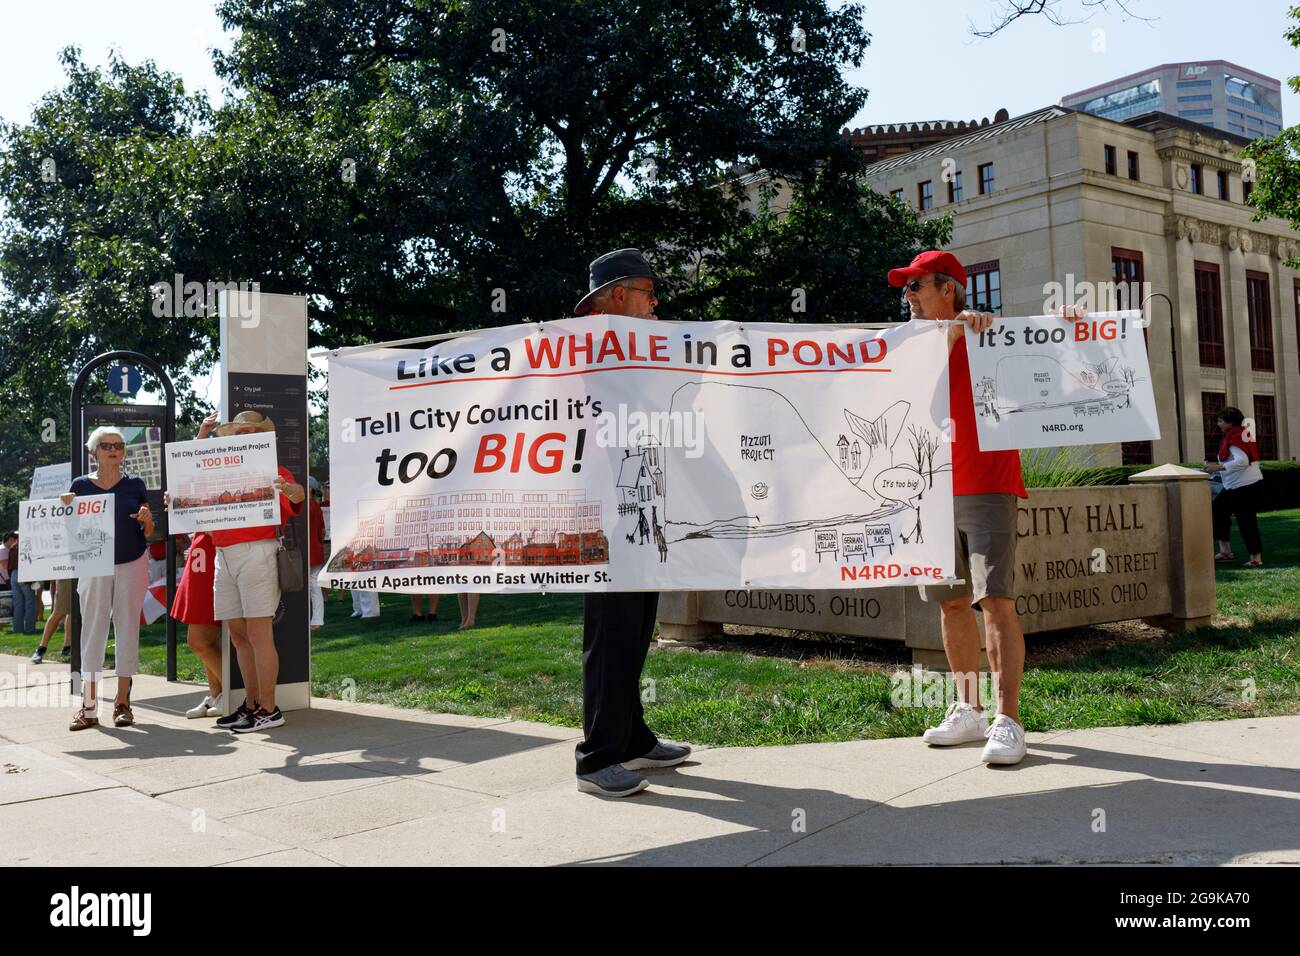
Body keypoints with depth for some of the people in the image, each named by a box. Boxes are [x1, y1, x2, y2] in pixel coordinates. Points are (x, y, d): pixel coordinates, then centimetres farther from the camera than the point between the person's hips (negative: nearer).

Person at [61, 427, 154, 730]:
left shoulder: (134, 484, 4)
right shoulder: (81, 485, 3)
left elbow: (149, 532, 8)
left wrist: (146, 519, -13)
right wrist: (67, 508, -12)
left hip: (132, 564, 0)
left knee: (127, 629, 2)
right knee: (92, 630, -2)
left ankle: (122, 702, 8)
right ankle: (88, 707, 0)